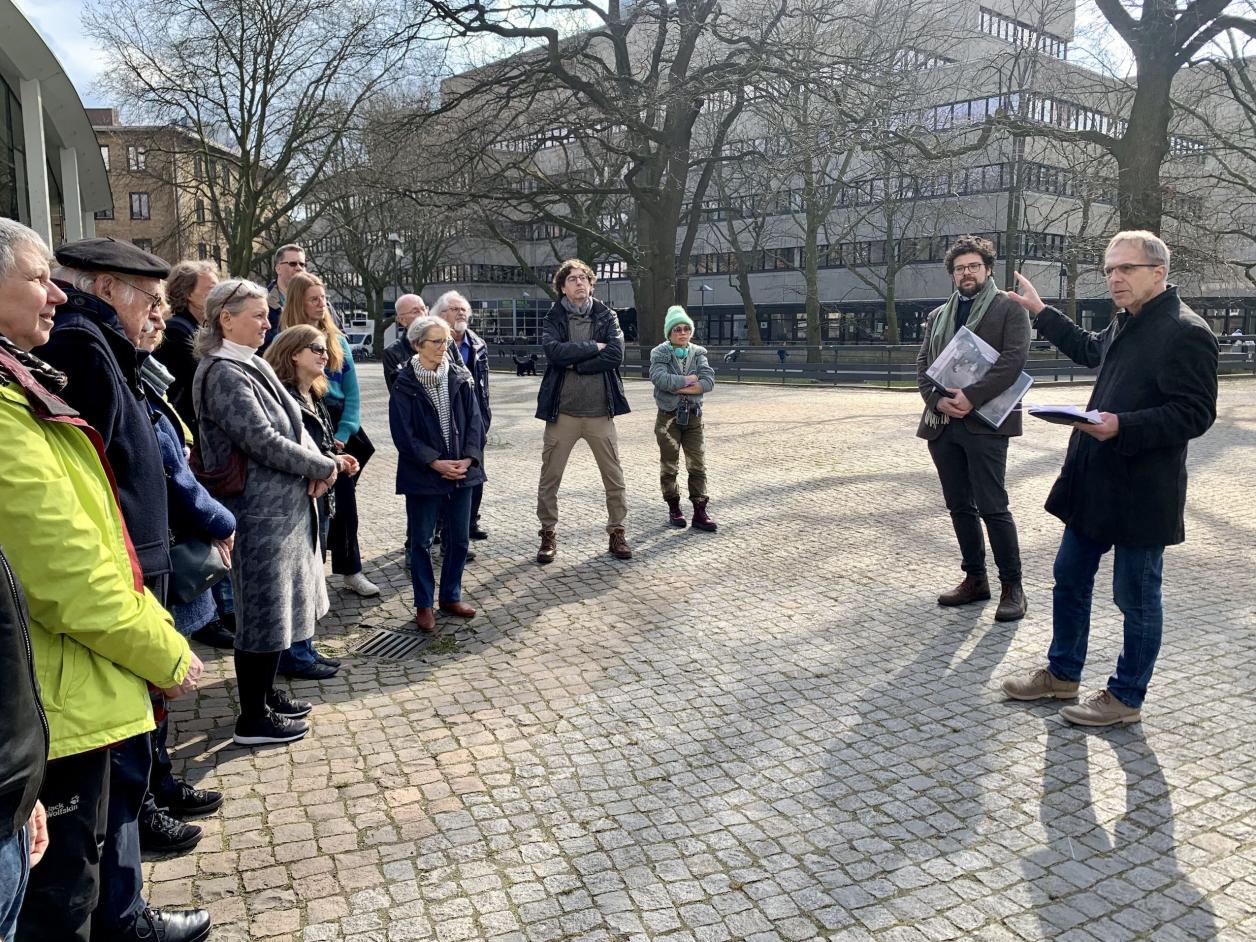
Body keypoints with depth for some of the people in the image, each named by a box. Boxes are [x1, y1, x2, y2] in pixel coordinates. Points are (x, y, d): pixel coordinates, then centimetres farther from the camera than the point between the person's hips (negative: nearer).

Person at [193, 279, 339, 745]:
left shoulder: (255, 365, 13)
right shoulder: (223, 373, -16)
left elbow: (294, 423, 11)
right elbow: (263, 440, -22)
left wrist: (314, 466, -7)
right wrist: (322, 467, -12)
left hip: (285, 506, 10)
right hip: (259, 511, -9)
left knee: (277, 608, 19)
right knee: (262, 614, 0)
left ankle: (265, 693, 34)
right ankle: (252, 719, 13)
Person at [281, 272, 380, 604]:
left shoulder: (338, 340, 8)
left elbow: (352, 393, 5)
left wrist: (343, 434, -7)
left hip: (338, 429, 4)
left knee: (345, 501, 6)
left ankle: (350, 571, 16)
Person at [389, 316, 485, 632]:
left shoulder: (460, 377, 3)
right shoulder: (405, 384, -7)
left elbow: (474, 420, 2)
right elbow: (403, 433, -10)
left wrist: (468, 459, -11)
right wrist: (435, 463, -16)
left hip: (461, 472, 4)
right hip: (423, 475, -3)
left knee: (459, 540, 12)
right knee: (421, 542, 6)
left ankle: (451, 596, 29)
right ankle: (424, 604, 19)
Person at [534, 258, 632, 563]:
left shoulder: (606, 317, 4)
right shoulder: (553, 319, 3)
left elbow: (616, 355, -11)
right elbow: (554, 351, -17)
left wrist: (574, 364, -12)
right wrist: (594, 348, -14)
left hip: (600, 411, 1)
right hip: (562, 410, 0)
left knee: (614, 478, 7)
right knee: (549, 478, 4)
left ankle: (617, 532, 22)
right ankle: (548, 534, 18)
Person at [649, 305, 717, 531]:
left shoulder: (698, 353, 4)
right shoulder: (660, 353, -4)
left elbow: (709, 382, -11)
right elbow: (661, 378, -24)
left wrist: (678, 386, -17)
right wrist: (690, 380, -16)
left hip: (693, 416, 2)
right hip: (668, 416, -2)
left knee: (698, 465, 0)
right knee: (669, 466, 7)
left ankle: (700, 512, 5)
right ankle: (673, 509, 20)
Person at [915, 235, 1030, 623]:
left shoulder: (1009, 308, 2)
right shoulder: (938, 315, 18)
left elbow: (1014, 358, -10)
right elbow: (922, 363, 12)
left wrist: (970, 397, -18)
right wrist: (937, 400, -7)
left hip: (984, 422, -6)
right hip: (941, 423, 6)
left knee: (993, 507, -6)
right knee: (959, 506, 11)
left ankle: (1012, 587, 5)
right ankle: (975, 579, 22)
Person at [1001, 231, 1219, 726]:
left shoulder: (1186, 333, -16)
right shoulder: (1126, 323, 11)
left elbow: (1194, 415, -20)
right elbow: (1089, 349, 33)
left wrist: (1122, 426, -29)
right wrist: (1040, 311, 34)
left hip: (1141, 494, -9)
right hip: (1093, 482, 9)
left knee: (1136, 597, 6)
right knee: (1070, 578, 17)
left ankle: (1126, 697, 22)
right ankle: (1062, 674, 33)